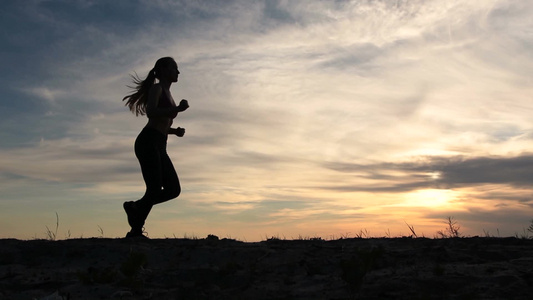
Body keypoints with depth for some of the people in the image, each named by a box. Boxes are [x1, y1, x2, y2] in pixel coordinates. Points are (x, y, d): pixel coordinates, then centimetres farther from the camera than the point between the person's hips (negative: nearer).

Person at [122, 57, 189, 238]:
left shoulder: (168, 94, 25)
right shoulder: (156, 88, 1)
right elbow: (151, 112, -17)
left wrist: (175, 131, 10)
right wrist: (178, 109, -20)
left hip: (159, 147, 8)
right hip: (148, 143, -8)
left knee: (173, 189, -1)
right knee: (155, 189, -12)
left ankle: (135, 207, 13)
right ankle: (136, 231, 0)